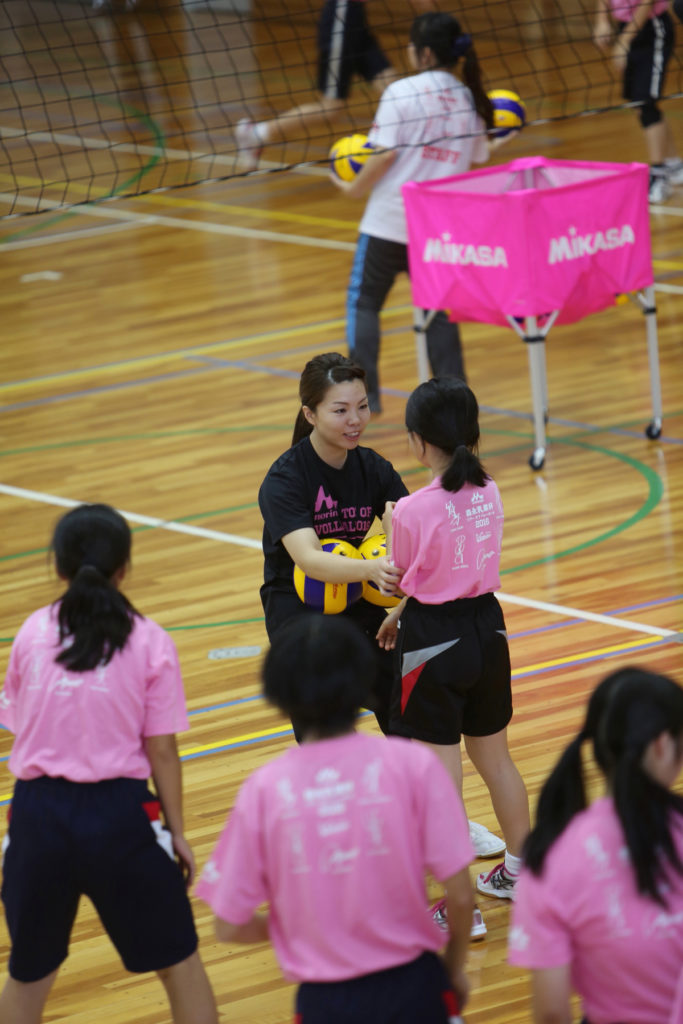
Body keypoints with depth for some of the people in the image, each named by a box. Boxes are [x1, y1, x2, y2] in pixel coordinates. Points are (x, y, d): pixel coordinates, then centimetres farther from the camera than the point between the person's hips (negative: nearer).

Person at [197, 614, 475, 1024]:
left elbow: (229, 926, -1)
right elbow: (460, 894, -6)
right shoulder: (412, 765, -9)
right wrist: (455, 967, 12)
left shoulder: (264, 790, -6)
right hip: (411, 988, -1)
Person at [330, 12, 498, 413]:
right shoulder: (470, 100, 4)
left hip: (391, 221, -4)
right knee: (438, 307, 15)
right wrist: (492, 135, 29)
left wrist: (354, 188, -2)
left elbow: (385, 155, -15)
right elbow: (475, 160, 11)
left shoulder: (401, 93, -12)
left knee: (364, 301, 10)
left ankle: (365, 392, 2)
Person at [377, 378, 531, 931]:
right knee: (495, 757, 23)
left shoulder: (413, 511, -22)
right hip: (487, 623, 7)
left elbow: (399, 582, -6)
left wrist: (387, 528, 9)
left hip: (435, 642, -7)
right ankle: (519, 870, 38)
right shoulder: (488, 493, -2)